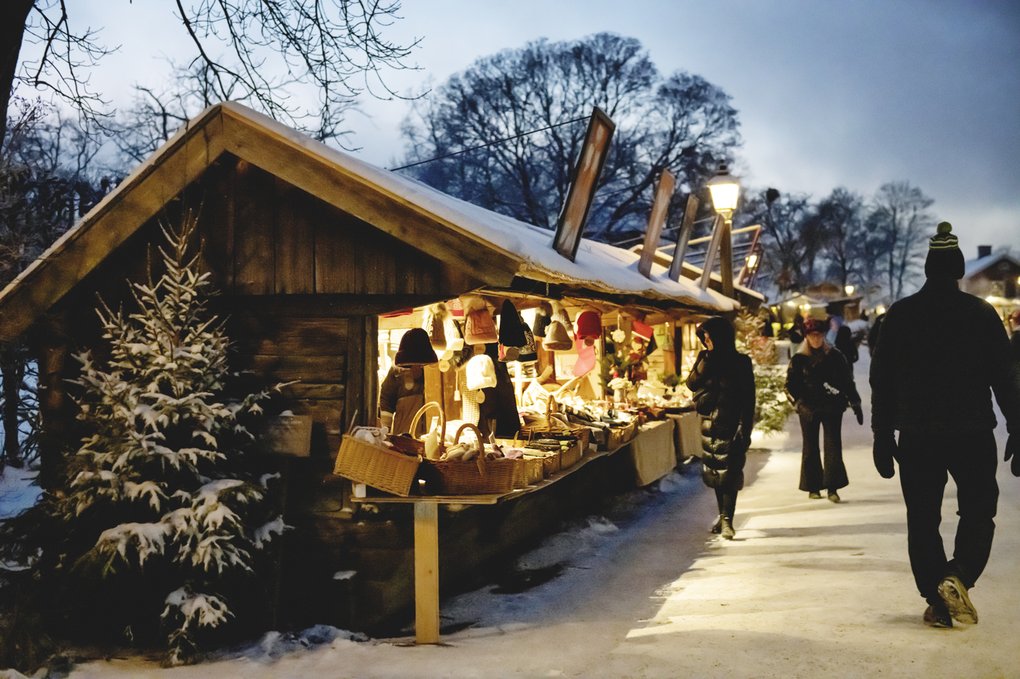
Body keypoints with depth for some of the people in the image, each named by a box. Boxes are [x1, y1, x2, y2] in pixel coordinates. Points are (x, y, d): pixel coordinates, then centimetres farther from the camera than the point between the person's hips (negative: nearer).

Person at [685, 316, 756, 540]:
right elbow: (691, 384, -4)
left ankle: (727, 519, -9)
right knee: (715, 471, 10)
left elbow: (748, 398, -7)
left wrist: (744, 429, -13)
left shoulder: (740, 362, -6)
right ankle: (723, 515, 21)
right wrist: (706, 361, -14)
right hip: (709, 423, 5)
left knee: (730, 471, -9)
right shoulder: (704, 358, 6)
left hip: (731, 424, -5)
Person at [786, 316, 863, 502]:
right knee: (810, 448, 6)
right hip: (808, 410, 0)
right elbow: (790, 385, 4)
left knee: (833, 445, -8)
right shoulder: (799, 359, 3)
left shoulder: (835, 356, 6)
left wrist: (855, 404, 6)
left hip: (832, 408, 0)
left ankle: (832, 488, -7)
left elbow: (848, 381, 9)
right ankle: (813, 487, 16)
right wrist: (799, 402, -9)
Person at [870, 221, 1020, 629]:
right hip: (973, 434, -1)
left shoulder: (900, 315, 2)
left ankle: (938, 602, 8)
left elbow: (882, 381, 3)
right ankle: (958, 576, -12)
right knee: (978, 512, 11)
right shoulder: (981, 314, -2)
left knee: (922, 520, 10)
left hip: (916, 436, 1)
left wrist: (883, 438, 8)